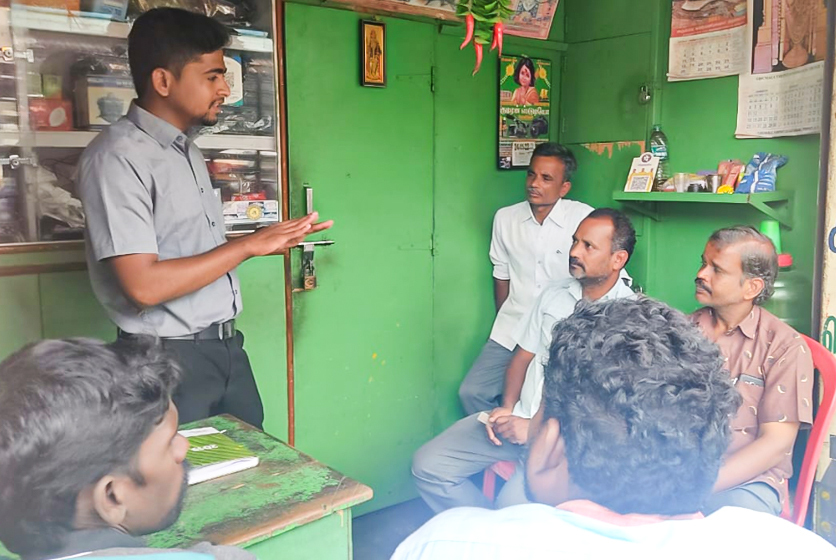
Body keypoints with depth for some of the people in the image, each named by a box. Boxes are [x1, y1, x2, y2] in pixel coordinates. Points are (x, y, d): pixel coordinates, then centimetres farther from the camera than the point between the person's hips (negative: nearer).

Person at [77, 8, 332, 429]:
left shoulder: (185, 150, 12)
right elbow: (144, 284, -23)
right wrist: (248, 245, -19)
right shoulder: (118, 157, -16)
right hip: (170, 358, -8)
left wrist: (272, 238, 8)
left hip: (225, 346, 8)